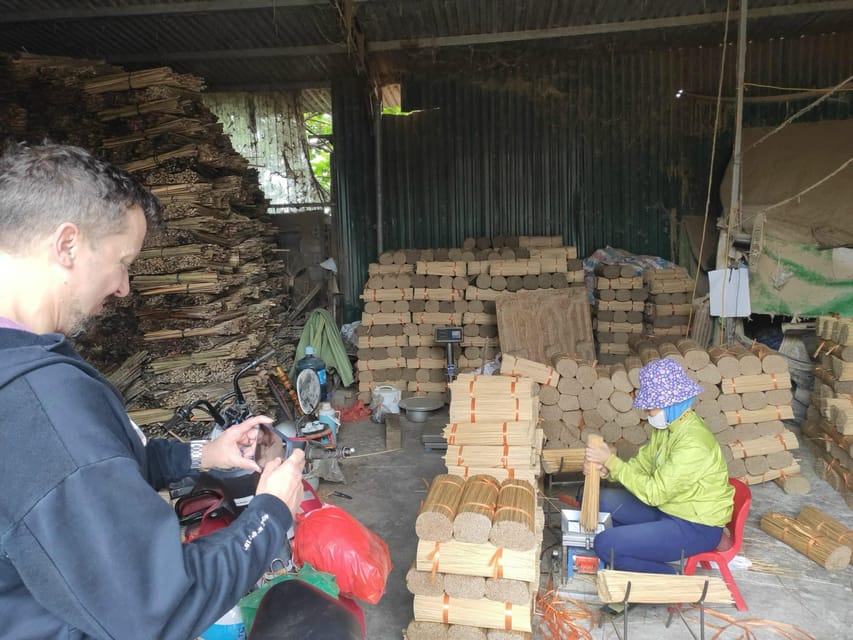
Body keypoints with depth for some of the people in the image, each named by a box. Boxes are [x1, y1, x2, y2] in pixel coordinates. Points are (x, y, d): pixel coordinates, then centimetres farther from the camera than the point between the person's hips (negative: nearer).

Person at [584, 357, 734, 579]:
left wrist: (611, 461, -24)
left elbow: (653, 493, -28)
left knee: (606, 545, -20)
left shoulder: (693, 444, -30)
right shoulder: (668, 426, -2)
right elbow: (642, 464, 5)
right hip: (667, 508, 9)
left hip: (695, 527, -9)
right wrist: (605, 469, -14)